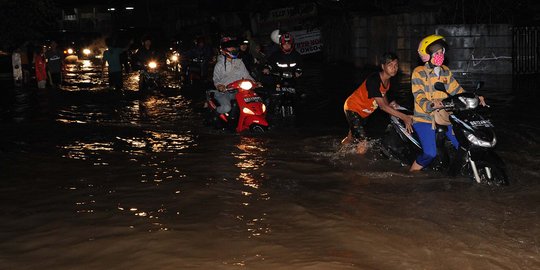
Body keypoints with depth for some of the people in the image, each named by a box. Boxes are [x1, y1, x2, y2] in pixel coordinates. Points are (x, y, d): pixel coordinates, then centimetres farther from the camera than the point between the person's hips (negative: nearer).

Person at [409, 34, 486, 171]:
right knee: (430, 153, -19)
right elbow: (419, 97, -17)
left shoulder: (446, 71, 11)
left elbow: (456, 89, 11)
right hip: (424, 118, -6)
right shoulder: (418, 73, -9)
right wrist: (431, 105, -37)